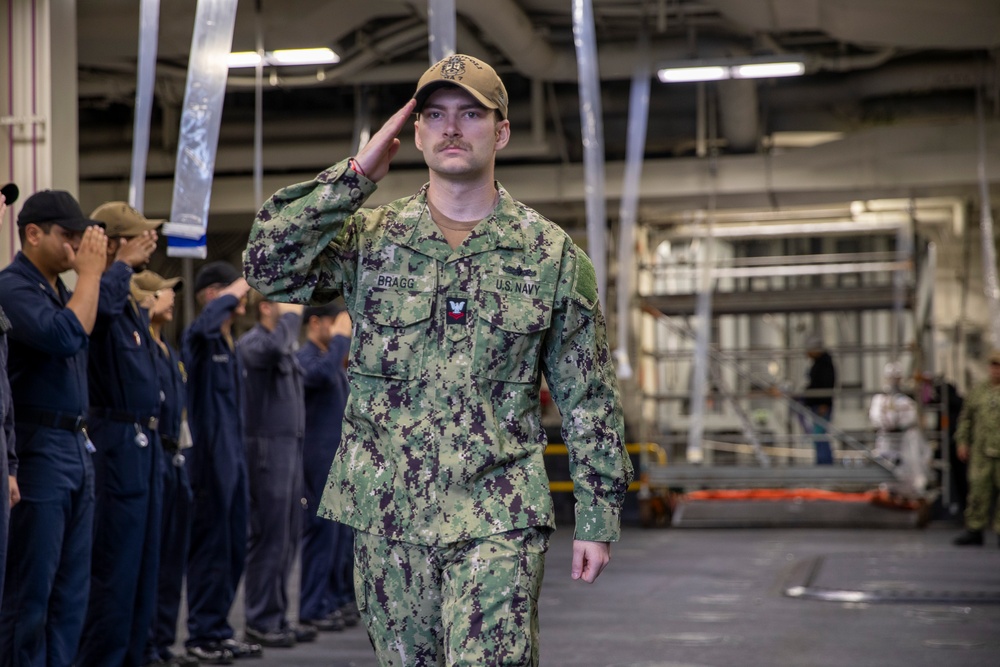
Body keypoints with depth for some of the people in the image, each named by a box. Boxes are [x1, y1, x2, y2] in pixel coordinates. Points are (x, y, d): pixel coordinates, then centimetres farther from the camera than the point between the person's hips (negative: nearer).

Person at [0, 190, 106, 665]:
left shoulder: (60, 290, 15)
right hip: (39, 451, -9)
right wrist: (89, 273, -15)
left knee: (71, 591, 10)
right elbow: (65, 337, -22)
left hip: (77, 448, 9)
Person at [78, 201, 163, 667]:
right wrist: (123, 263, -24)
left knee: (144, 562, 13)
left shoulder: (133, 304, 16)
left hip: (144, 437, 10)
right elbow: (101, 302, -39)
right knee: (116, 563, -7)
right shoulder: (103, 292, -12)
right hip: (119, 438, -10)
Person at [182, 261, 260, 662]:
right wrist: (229, 296, -20)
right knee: (211, 547, -4)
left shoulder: (230, 344, 16)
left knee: (234, 549, 12)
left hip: (234, 456, 9)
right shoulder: (199, 340, -10)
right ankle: (202, 635, 4)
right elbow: (204, 323, -37)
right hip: (211, 457, -9)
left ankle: (219, 630, 20)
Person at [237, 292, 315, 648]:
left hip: (291, 446, 9)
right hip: (267, 447, -9)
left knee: (288, 538, 11)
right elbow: (273, 348, -32)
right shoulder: (252, 343, -10)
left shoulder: (287, 346, 17)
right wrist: (292, 315, -21)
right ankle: (260, 621, 1)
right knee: (268, 538, -5)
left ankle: (277, 618, 18)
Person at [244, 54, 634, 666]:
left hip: (498, 522, -2)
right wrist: (356, 175, -13)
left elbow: (589, 398, 6)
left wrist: (598, 515, 3)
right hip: (388, 518, 2)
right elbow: (270, 266, -13)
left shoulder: (552, 255, 3)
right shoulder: (370, 239, 5)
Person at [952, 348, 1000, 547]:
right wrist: (962, 441, 10)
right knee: (978, 488, -2)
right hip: (981, 452, 2)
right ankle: (974, 529, 2)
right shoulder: (978, 391, 14)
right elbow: (966, 418, 18)